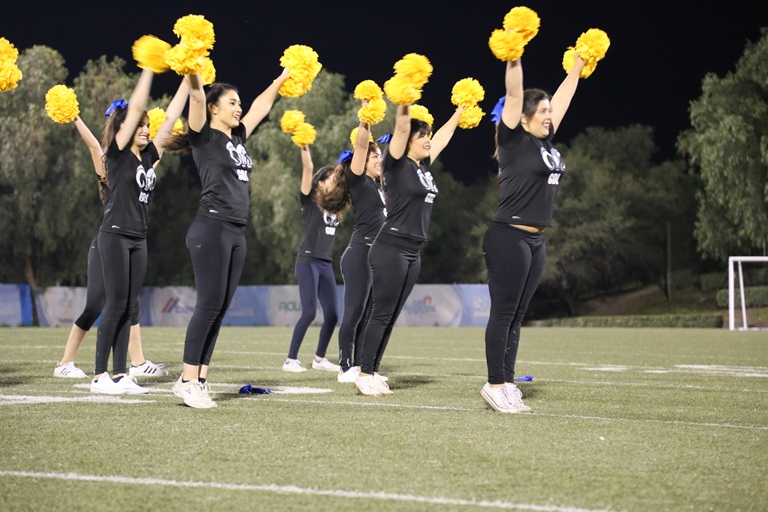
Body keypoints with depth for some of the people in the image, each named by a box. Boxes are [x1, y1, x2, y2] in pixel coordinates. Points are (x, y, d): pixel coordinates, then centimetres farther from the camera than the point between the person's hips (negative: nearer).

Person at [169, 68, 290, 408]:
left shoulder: (237, 138, 19)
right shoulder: (204, 136, -1)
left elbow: (261, 106, 31)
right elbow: (196, 96, -16)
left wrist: (281, 79, 36)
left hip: (237, 233, 8)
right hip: (211, 229, -8)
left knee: (220, 308, 5)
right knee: (209, 304, -10)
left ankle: (199, 379, 7)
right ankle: (188, 380, -5)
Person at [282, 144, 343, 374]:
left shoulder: (335, 206, 13)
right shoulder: (310, 200, -2)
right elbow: (308, 169, -14)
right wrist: (304, 146, -24)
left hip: (327, 264, 7)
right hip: (308, 262, -7)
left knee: (331, 315, 4)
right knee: (309, 313, -12)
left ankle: (319, 358, 18)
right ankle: (291, 360, -6)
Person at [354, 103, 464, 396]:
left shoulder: (423, 166, 14)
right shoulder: (397, 164, -6)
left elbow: (443, 136, 25)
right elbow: (401, 127, -16)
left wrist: (461, 110, 31)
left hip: (413, 252, 8)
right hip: (391, 248, -8)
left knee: (391, 316, 7)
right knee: (382, 313, -7)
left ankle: (372, 373, 10)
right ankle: (364, 375, -4)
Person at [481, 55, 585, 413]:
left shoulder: (545, 141, 12)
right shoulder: (514, 140, -8)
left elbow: (563, 96, 22)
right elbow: (514, 93, -16)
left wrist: (579, 63, 27)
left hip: (535, 240, 8)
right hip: (508, 238, -8)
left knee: (517, 316, 9)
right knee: (503, 313, -5)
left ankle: (506, 384, 13)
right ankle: (495, 385, 0)